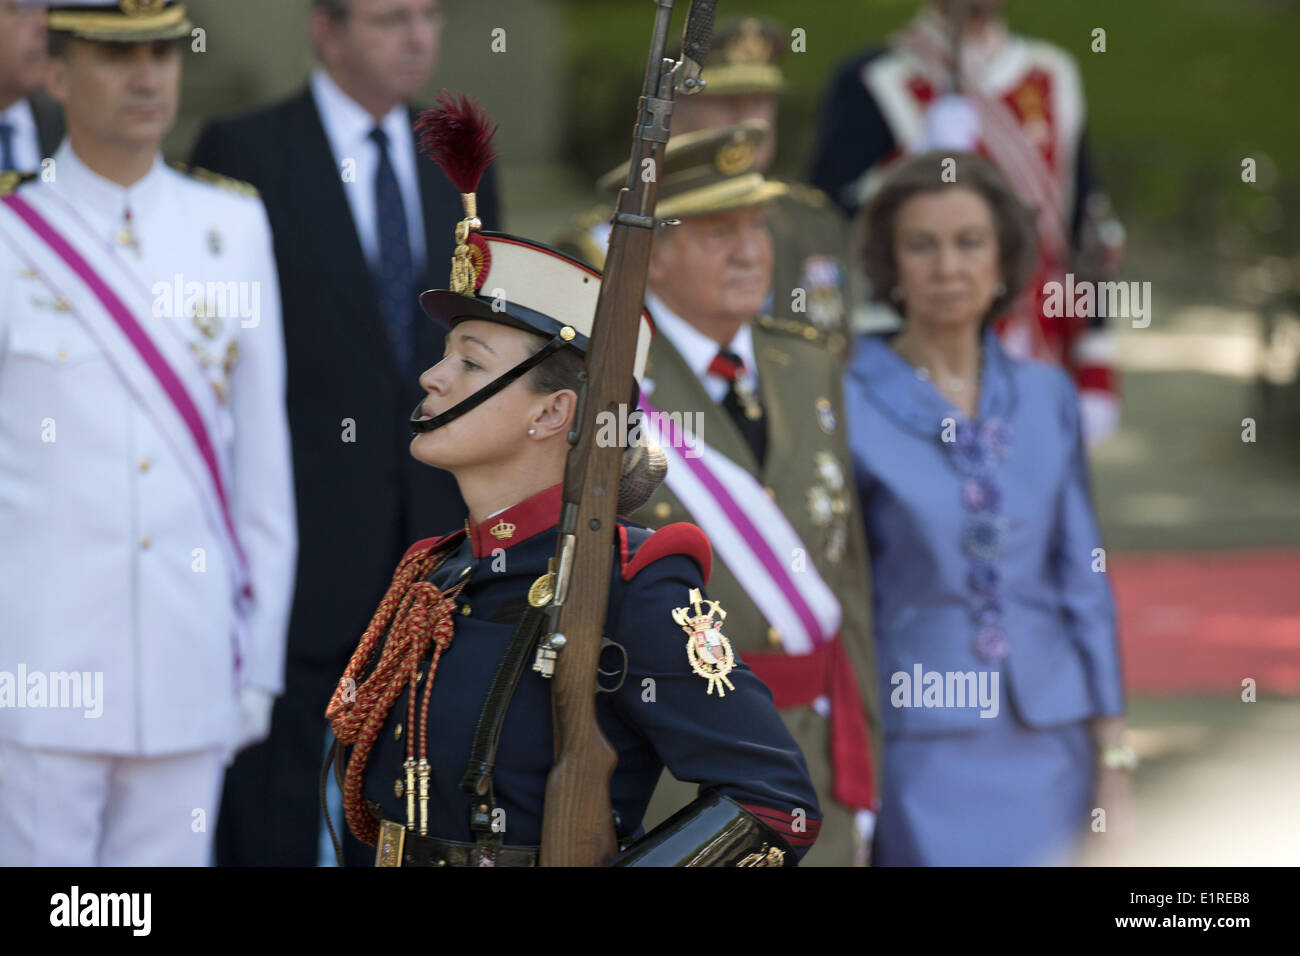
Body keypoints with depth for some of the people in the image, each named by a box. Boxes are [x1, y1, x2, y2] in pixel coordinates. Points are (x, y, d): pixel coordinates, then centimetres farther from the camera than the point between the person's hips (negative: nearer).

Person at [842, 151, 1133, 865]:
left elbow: (1083, 583, 11)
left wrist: (1112, 757, 6)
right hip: (922, 752, -4)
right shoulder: (847, 407, -3)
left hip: (1046, 748, 4)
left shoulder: (1047, 398, 8)